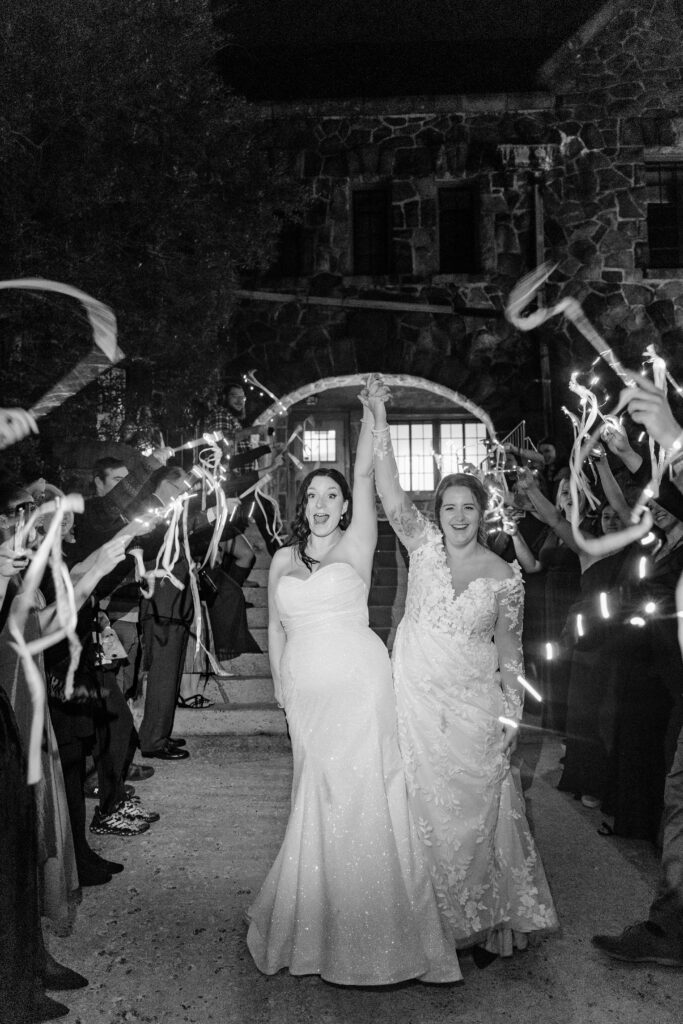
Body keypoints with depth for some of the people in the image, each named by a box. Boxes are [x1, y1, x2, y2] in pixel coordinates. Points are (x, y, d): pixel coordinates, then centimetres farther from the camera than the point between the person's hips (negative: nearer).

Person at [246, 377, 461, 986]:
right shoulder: (282, 560, 13)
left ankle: (375, 931, 13)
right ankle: (319, 923, 25)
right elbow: (275, 626, 19)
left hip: (359, 687, -3)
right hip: (306, 694, 3)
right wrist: (280, 683, 16)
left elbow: (365, 477, -6)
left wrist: (372, 412, -7)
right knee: (322, 802, 9)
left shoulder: (356, 546, 3)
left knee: (360, 798, -2)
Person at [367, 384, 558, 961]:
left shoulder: (505, 576, 1)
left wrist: (511, 714, 3)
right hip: (417, 697, 1)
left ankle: (485, 920, 23)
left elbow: (509, 650, 7)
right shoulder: (425, 545, 0)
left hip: (472, 705, 0)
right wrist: (381, 426, -24)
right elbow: (392, 498, -15)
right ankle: (437, 916, 25)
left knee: (475, 806, 4)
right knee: (426, 803, 8)